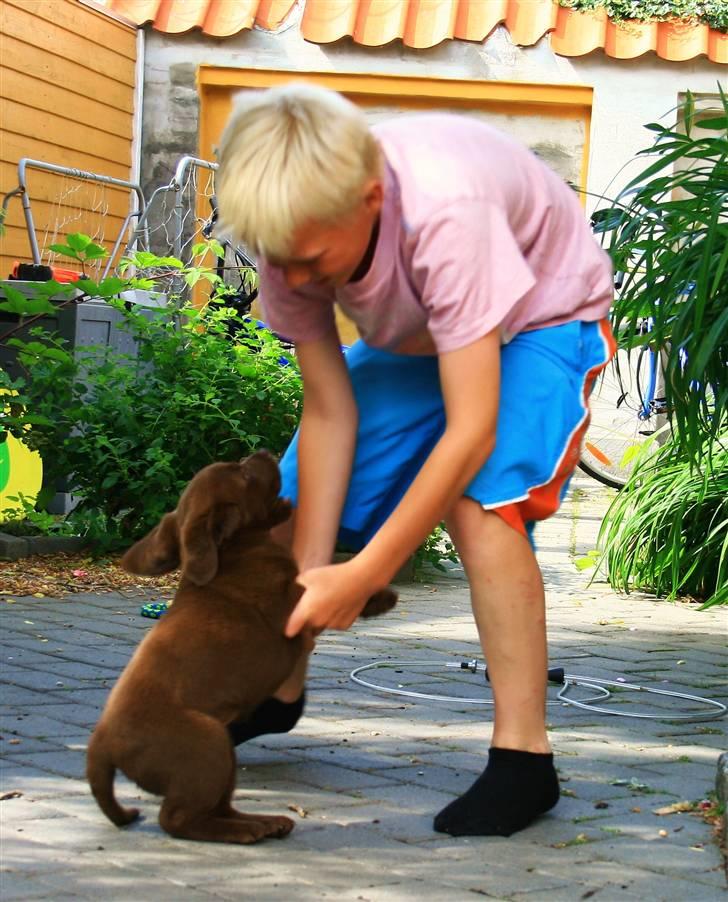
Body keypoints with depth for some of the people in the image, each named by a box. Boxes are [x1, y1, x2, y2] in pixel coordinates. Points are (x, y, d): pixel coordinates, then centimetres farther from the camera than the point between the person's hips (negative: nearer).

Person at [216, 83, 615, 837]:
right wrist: (307, 577, -23)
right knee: (298, 496, 2)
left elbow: (471, 429, -41)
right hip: (414, 335, 6)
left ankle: (522, 759, -21)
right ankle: (279, 691, 28)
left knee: (477, 502, -30)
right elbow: (328, 410, -18)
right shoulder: (297, 226, -25)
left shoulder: (443, 212, -43)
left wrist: (361, 578, -40)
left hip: (540, 317, -6)